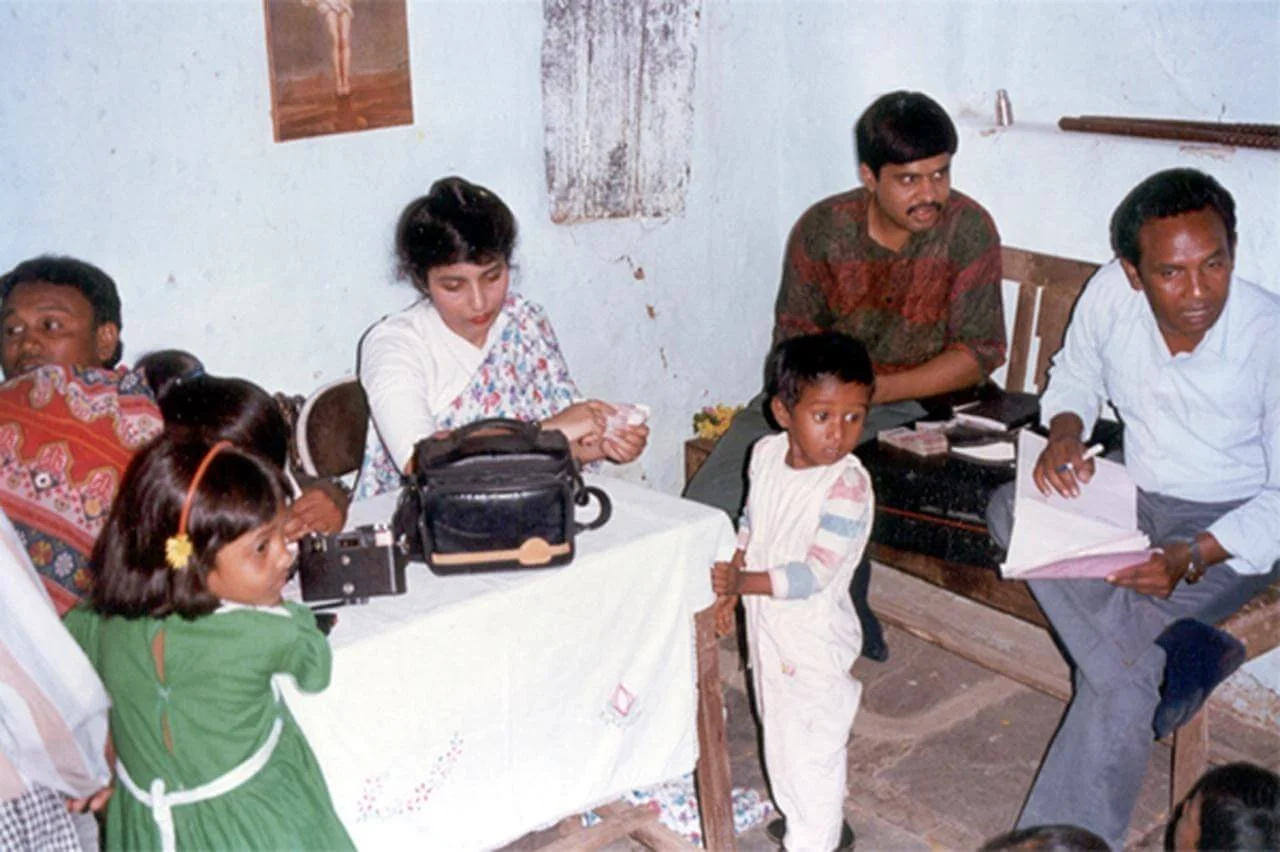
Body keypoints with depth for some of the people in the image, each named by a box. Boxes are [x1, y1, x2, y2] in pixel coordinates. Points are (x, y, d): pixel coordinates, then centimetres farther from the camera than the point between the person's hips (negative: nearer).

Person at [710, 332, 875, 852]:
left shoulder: (848, 486, -26)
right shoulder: (767, 453, -5)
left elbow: (815, 574, -27)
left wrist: (743, 583, -25)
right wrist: (731, 568, 1)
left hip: (812, 638, -8)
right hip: (768, 625, 8)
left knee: (810, 745, 5)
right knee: (781, 731, 25)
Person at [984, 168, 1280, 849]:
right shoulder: (1111, 294, -11)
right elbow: (1075, 376, 11)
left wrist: (1192, 557, -31)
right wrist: (1066, 428, -12)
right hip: (1136, 499, 5)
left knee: (1118, 654, -26)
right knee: (1010, 509, -22)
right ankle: (1177, 654, -23)